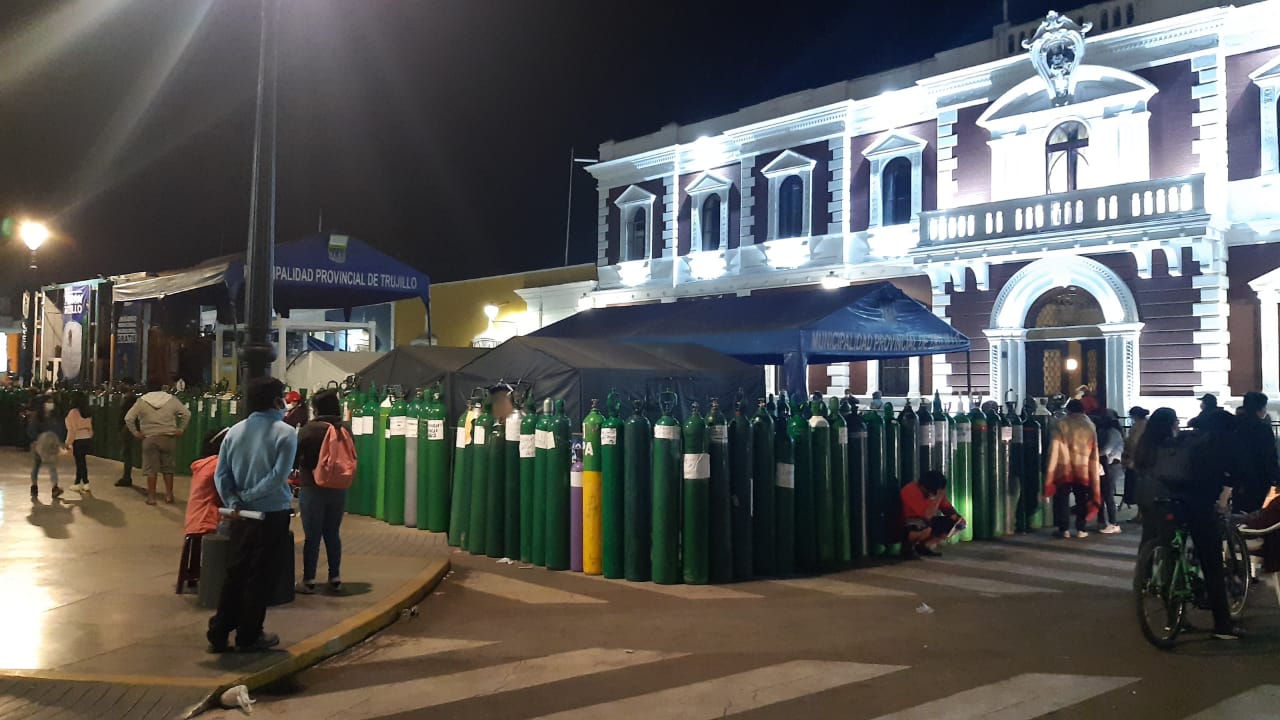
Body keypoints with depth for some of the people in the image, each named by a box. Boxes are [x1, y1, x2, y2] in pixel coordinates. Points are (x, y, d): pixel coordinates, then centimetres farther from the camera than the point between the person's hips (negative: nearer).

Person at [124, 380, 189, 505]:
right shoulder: (171, 400, 2)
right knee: (168, 467, 11)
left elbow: (128, 418, -4)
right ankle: (169, 495, 13)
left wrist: (135, 432, 2)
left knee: (151, 468, 5)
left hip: (150, 438, -1)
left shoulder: (142, 401, 0)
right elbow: (187, 414, -1)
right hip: (169, 438, 1)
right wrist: (180, 429, 3)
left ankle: (151, 497, 7)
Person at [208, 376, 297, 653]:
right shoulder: (285, 433, -11)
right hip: (272, 514, -5)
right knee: (260, 576, 6)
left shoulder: (234, 431, 4)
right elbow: (278, 476, -20)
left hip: (242, 515, 5)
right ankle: (249, 636, 15)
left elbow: (221, 474, -1)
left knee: (235, 572, 16)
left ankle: (219, 633, 20)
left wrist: (234, 503, -5)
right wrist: (248, 496, -11)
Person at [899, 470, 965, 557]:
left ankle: (927, 544, -2)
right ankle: (907, 544, -11)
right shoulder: (912, 491, -28)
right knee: (931, 528, -40)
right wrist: (939, 497, -31)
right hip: (906, 526, -8)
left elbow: (947, 508, 3)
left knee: (960, 523, -4)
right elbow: (927, 516, -33)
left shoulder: (935, 490, -6)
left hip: (926, 521, 8)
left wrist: (957, 517, -17)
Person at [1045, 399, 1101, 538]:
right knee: (1082, 499, 11)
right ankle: (1081, 529, 10)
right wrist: (1094, 471, 16)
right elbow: (1094, 451, 7)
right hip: (1083, 469, 2)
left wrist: (1050, 472, -3)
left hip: (1064, 468, -2)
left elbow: (1054, 449, -6)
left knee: (1062, 498, 4)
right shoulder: (1090, 426, 6)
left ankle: (1064, 529, 2)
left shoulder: (1060, 425, -3)